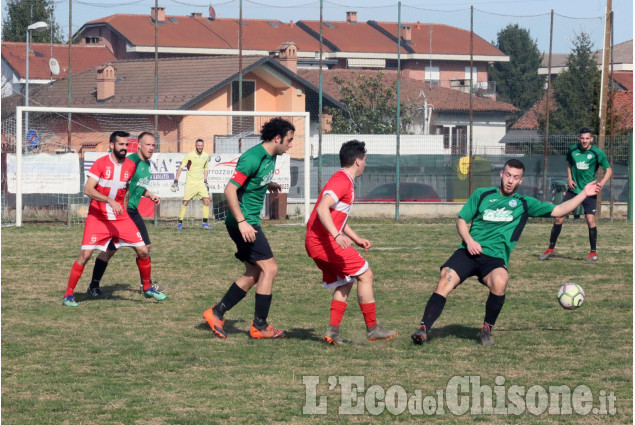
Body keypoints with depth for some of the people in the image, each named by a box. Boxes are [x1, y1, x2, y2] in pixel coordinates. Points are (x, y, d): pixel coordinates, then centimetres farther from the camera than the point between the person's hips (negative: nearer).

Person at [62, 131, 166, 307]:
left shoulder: (130, 166, 2)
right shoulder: (100, 163, -13)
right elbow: (88, 190, -21)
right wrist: (110, 201, -31)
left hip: (121, 217, 4)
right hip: (97, 217, -4)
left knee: (143, 251, -2)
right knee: (85, 254, -13)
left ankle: (147, 288, 19)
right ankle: (68, 295, -2)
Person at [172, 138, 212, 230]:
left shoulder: (206, 156, 4)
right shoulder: (190, 155, -10)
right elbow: (180, 167, -6)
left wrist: (205, 181, 17)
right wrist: (176, 181, -11)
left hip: (200, 182, 4)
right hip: (190, 183, -4)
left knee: (206, 201, -8)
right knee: (185, 202, -5)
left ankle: (205, 223, -1)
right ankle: (180, 223, 6)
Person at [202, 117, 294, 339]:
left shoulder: (270, 157, 10)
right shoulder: (253, 158, -20)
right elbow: (230, 190, -23)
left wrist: (269, 185, 9)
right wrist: (242, 222, -28)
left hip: (250, 221, 10)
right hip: (243, 222, -10)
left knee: (254, 274, 12)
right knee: (269, 268, -9)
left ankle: (216, 313, 18)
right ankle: (259, 326, -3)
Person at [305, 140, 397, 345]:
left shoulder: (345, 181, 20)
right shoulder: (342, 181, -13)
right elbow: (323, 209, -27)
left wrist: (357, 239, 25)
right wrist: (337, 236, -36)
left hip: (315, 243, 10)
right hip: (324, 241, -10)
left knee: (344, 283, 13)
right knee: (365, 275, -5)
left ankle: (333, 332, 4)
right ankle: (372, 329, -1)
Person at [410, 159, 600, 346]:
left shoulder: (524, 204, 16)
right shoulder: (482, 195, 17)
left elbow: (558, 210, 15)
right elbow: (461, 219, 16)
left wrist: (583, 194, 9)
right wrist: (469, 240, -3)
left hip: (495, 258, -1)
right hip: (469, 252, 1)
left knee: (500, 282, -33)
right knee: (445, 280, -23)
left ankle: (487, 329, -13)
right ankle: (423, 329, -22)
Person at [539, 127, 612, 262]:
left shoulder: (597, 152, -7)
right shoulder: (573, 150, 2)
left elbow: (608, 170, 0)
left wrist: (602, 182, -17)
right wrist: (570, 179, 4)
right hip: (573, 189, 3)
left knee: (590, 220, -13)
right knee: (559, 217, -3)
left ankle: (593, 252, 4)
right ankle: (551, 249, 11)